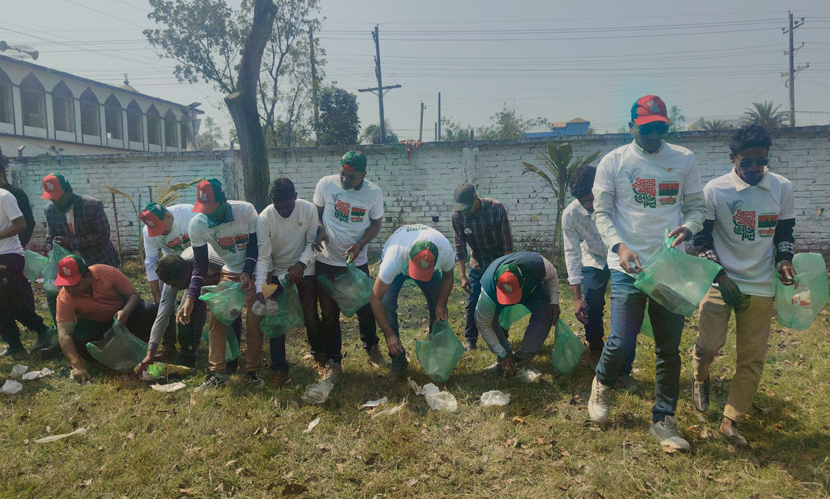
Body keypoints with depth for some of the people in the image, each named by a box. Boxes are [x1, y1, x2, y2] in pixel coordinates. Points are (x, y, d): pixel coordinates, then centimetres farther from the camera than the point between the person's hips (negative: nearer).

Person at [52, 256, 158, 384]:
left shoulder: (107, 272, -25)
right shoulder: (65, 298, -25)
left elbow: (134, 295, -16)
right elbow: (64, 335, -31)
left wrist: (125, 311, -39)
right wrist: (77, 365, -43)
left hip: (122, 314, 0)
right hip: (93, 323, 0)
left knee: (150, 311, -28)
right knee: (78, 340, -33)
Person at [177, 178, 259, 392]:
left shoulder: (246, 210, -22)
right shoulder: (197, 224, -16)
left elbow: (254, 247, -14)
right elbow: (200, 265, -11)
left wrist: (247, 274, -30)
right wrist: (190, 298, -21)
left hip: (254, 271, -3)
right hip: (228, 273, 3)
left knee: (254, 322, -8)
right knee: (216, 320, -6)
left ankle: (253, 371, 8)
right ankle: (217, 373, 3)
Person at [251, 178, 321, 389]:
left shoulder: (309, 210, -19)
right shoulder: (264, 218, -20)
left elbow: (312, 242, -8)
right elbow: (263, 257, -19)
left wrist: (301, 265, -22)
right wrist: (260, 286, -29)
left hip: (305, 269, 0)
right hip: (278, 271, 1)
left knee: (311, 317, 0)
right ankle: (280, 369, 6)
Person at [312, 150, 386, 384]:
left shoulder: (374, 193, -8)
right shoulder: (326, 184, -9)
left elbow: (376, 224, 2)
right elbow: (315, 213, 3)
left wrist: (361, 244, -16)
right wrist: (320, 231, -19)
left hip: (357, 261, 0)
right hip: (327, 261, 0)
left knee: (365, 308, 11)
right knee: (329, 314, 6)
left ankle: (371, 349, 38)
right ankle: (333, 362, 21)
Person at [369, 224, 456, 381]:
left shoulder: (446, 252, -38)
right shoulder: (394, 259, -45)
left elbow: (448, 277, -12)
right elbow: (375, 298, -37)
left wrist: (441, 304, -24)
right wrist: (390, 334, -38)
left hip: (430, 266, 2)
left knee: (439, 309, -10)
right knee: (386, 304, -22)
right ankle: (398, 359, -6)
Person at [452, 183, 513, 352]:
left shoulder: (496, 209, -26)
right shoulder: (458, 215, -19)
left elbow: (507, 242, -18)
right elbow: (460, 246, -11)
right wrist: (463, 276, -11)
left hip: (499, 259, -2)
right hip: (478, 262, 2)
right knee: (472, 301, -1)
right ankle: (470, 340, 11)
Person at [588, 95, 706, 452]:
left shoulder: (684, 160, 7)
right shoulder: (614, 161, 1)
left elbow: (697, 206, 10)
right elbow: (601, 212, -2)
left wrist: (688, 227, -13)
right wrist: (619, 246, -18)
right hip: (628, 267, -2)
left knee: (669, 348, 8)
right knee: (622, 341, -7)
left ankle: (663, 420, 24)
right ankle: (602, 384, 27)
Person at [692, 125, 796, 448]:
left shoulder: (782, 189, 2)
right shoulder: (715, 190, -6)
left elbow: (785, 234, 12)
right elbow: (702, 238, -2)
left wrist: (784, 262, -7)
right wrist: (719, 275, -13)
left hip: (760, 287, 3)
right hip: (721, 282, -2)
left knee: (752, 358, 4)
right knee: (709, 344, -14)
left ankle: (731, 422, 18)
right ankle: (700, 378, 23)